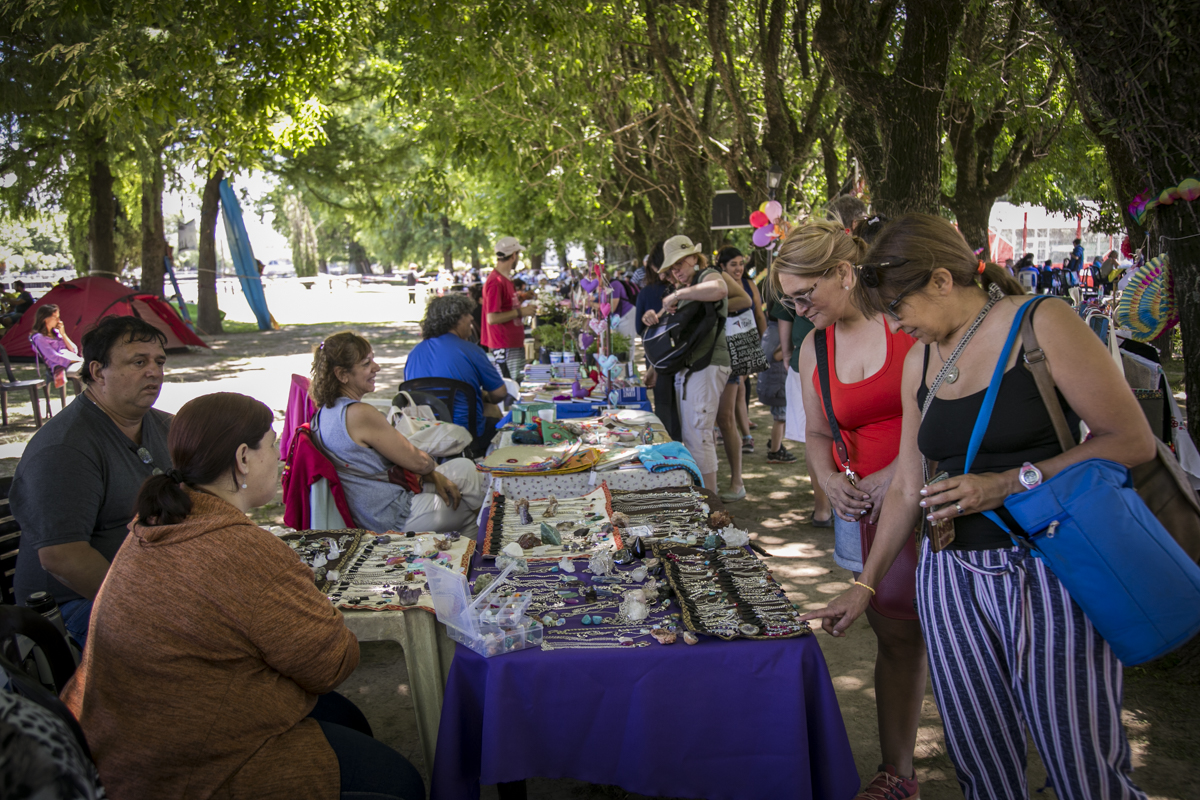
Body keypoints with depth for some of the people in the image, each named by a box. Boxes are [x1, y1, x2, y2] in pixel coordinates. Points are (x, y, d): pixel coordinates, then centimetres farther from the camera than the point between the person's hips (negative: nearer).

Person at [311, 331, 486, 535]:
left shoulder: (324, 412, 5)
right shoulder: (361, 414, -26)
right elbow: (418, 462, -17)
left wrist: (434, 476, 3)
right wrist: (434, 466, 7)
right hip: (393, 520, -9)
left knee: (464, 467, 18)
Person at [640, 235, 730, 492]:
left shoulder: (709, 277, -5)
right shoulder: (685, 288, 23)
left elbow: (720, 289, -31)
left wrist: (677, 295, -23)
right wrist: (653, 316, 4)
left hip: (706, 365, -10)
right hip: (685, 368, 10)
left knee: (697, 435, -11)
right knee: (688, 434, 10)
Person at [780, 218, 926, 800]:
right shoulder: (813, 348, 8)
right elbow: (818, 432, 18)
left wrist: (898, 473, -17)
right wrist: (829, 478, -3)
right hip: (865, 509, 4)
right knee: (894, 636, 9)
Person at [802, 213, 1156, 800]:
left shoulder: (1041, 324, -5)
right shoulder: (920, 361, 13)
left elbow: (1133, 442, -8)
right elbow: (907, 485, 18)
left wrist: (1010, 482, -14)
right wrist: (865, 585, 20)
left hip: (1049, 572, -5)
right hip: (951, 576, 5)